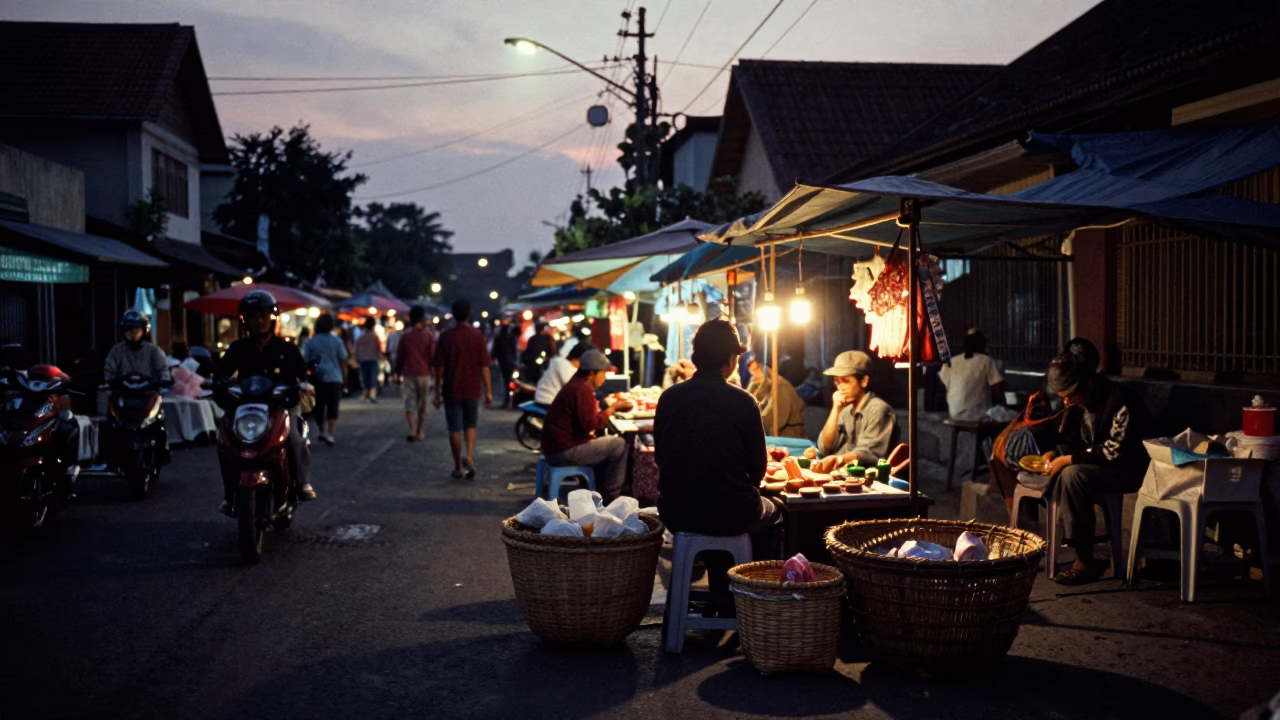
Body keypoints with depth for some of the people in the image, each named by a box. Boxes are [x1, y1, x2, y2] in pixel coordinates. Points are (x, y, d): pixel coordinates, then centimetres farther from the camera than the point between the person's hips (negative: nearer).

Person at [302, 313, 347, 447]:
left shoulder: (311, 342, 0)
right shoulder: (337, 341, -2)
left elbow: (306, 361, 2)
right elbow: (343, 360, 0)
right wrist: (343, 374, 13)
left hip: (317, 379, 1)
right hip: (334, 379, -1)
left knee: (319, 407, 15)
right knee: (333, 408, -3)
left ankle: (322, 432, 29)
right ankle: (330, 435, -16)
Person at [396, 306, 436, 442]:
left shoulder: (405, 336, 3)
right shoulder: (429, 336, -2)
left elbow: (399, 357, 6)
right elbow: (433, 356, -3)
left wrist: (398, 373, 17)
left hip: (408, 374, 1)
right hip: (424, 373, -1)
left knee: (409, 404, 1)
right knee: (422, 405, 12)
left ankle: (412, 429, -20)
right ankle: (419, 432, 17)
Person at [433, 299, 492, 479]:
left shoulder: (445, 336, -5)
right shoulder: (478, 336, -4)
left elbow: (439, 367, -4)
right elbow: (484, 366, -4)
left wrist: (437, 392, 4)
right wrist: (488, 391, 2)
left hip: (452, 390, -1)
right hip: (472, 390, 1)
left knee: (455, 429, 7)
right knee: (470, 426, 18)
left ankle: (458, 467, 12)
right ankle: (470, 456, -3)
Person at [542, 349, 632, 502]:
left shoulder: (576, 385, 14)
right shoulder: (582, 391, -18)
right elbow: (590, 424, -23)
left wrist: (613, 407, 9)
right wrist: (613, 408, -13)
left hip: (556, 446, 11)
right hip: (564, 450, -11)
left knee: (605, 445, 26)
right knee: (619, 445, -6)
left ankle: (601, 491, 26)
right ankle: (611, 496, 3)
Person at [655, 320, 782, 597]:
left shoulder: (669, 397, -4)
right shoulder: (742, 402, -13)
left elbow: (660, 457, 6)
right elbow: (757, 468, -4)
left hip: (675, 514, 4)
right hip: (729, 514, -3)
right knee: (771, 514, 29)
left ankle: (721, 594, 40)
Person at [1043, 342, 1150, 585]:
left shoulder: (1121, 401, -22)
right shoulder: (1078, 404, 2)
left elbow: (1116, 452, -27)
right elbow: (1068, 440, 12)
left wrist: (1070, 459, -26)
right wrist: (1055, 454, -10)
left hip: (1128, 470, -9)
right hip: (1093, 466, 9)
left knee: (1073, 475, -31)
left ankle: (1086, 561, -27)